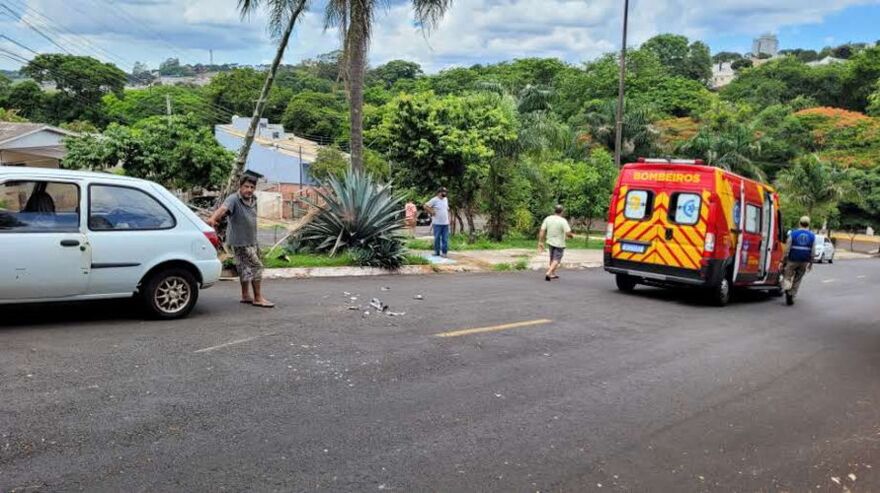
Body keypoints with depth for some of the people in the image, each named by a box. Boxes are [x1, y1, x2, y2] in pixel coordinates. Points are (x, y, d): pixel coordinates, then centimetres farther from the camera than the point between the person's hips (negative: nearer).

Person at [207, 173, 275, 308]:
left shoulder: (253, 200, 6)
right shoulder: (233, 199, -19)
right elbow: (223, 208, -39)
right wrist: (213, 218, -58)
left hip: (251, 241, 8)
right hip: (240, 241, -8)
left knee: (246, 268, 18)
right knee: (256, 266, -8)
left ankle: (245, 295, 31)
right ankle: (258, 298, 0)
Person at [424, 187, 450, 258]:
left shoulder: (446, 199, 12)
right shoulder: (434, 200, -9)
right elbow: (425, 206, -11)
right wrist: (431, 212, -10)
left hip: (445, 223, 5)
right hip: (437, 223, -5)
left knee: (445, 239, 2)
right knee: (437, 238, 3)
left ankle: (444, 252, 7)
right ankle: (437, 252, 14)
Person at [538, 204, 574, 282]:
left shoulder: (547, 219, -6)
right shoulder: (563, 221, -20)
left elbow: (542, 231, -6)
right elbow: (568, 233, -22)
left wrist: (540, 242, 0)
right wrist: (572, 235, 1)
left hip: (550, 241, 5)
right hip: (559, 243, -5)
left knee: (552, 259, 21)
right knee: (556, 260, 2)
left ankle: (553, 274, 30)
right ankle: (548, 273, -14)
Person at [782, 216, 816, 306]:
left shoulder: (793, 234, -6)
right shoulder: (812, 236, 1)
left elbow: (787, 249, -7)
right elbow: (812, 252, 3)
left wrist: (784, 261, -1)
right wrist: (811, 263, 12)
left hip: (792, 260, -2)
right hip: (804, 261, 2)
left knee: (787, 277, 8)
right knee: (797, 279, 13)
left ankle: (787, 289, -23)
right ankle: (791, 297, 14)